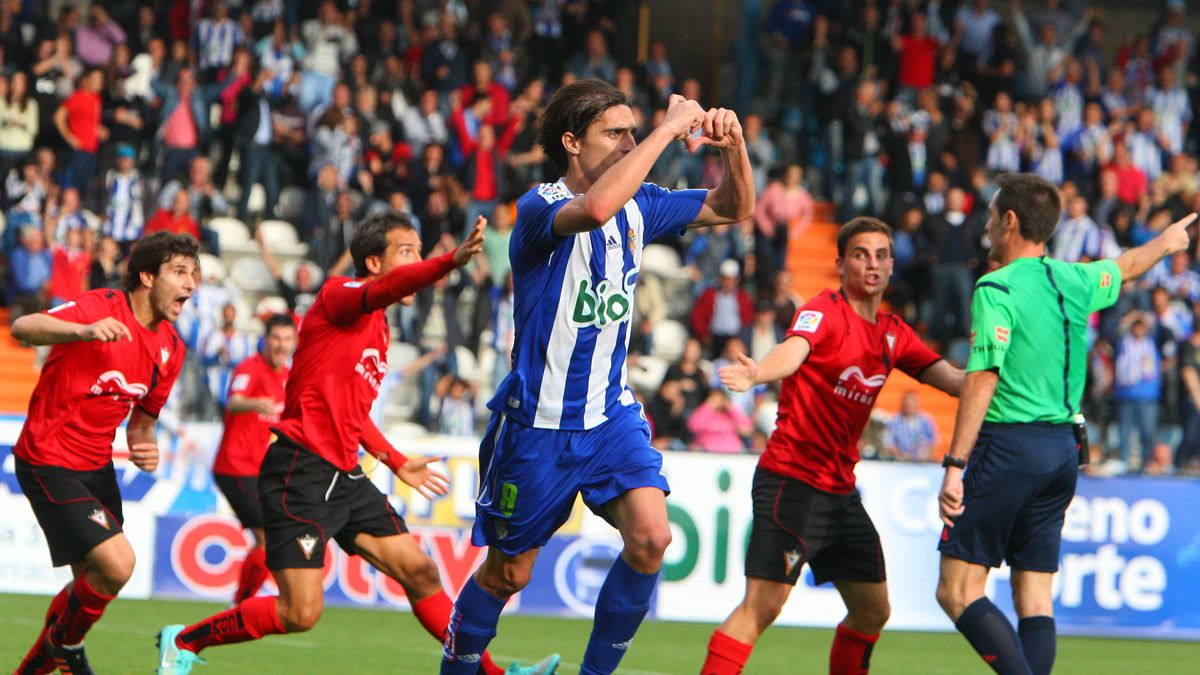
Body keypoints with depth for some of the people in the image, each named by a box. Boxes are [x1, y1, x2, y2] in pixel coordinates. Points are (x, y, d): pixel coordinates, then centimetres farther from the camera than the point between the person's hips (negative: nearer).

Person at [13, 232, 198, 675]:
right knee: (117, 563, -19)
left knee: (95, 580, 11)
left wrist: (144, 447, -4)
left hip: (97, 467, 8)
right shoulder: (102, 309, -17)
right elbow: (23, 328, -32)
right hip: (49, 465, -8)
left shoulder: (171, 348, 6)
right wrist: (84, 331, -50)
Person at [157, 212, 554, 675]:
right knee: (300, 613, -12)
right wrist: (454, 260, -47)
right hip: (300, 468, -9)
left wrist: (397, 463, 29)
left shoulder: (379, 331, 20)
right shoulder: (338, 294, -7)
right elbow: (384, 288, -32)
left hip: (344, 478, 9)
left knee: (420, 571, 1)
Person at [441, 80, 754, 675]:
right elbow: (594, 206, -40)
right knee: (507, 574, 6)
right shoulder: (538, 207, -17)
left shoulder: (638, 206, 4)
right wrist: (668, 129, -34)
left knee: (651, 537, -18)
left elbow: (735, 208, 12)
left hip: (611, 414, 5)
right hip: (538, 423, -5)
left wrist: (733, 147, -9)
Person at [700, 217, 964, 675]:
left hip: (841, 490, 8)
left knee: (872, 611, 13)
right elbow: (793, 350, -31)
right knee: (762, 606, -16)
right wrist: (757, 374, -54)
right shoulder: (823, 311, -10)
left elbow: (953, 379, 13)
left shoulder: (893, 334, 12)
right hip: (791, 478, -8)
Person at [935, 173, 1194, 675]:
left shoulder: (997, 289, -10)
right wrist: (1163, 243, 54)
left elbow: (983, 380, -17)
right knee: (1035, 597, 8)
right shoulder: (1075, 281, 10)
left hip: (1009, 445, -7)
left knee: (958, 592, -7)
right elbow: (1124, 268, 32)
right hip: (1063, 448, 7)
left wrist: (954, 465, -18)